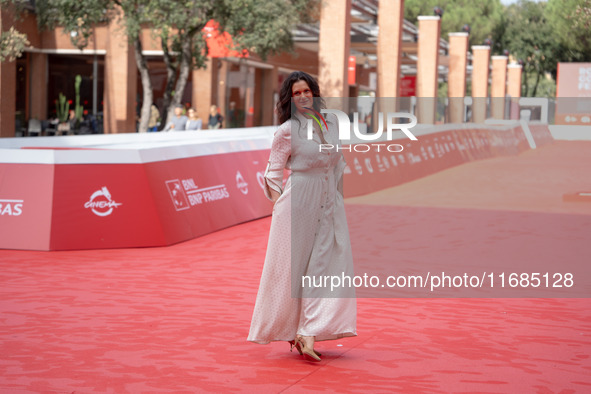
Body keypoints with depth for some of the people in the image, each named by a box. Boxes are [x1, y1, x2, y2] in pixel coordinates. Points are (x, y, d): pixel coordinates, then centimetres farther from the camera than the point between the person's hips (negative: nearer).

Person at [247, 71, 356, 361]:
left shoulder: (331, 122, 10)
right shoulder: (287, 130, -5)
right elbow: (273, 172, -2)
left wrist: (337, 195, 16)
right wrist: (280, 204, -8)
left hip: (329, 204, 5)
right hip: (298, 204, -5)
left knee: (328, 266, -5)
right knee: (292, 267, 1)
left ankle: (307, 334, -6)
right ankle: (288, 331, 18)